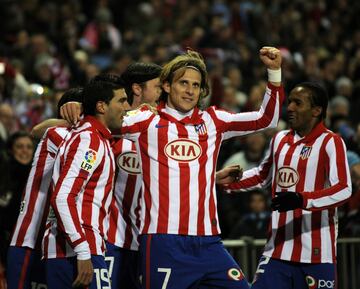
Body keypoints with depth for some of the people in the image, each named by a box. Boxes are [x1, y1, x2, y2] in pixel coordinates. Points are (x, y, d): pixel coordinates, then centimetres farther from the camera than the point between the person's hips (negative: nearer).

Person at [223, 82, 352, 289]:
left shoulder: (330, 142, -7)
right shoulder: (280, 139, 14)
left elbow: (343, 190, -19)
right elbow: (263, 176, 31)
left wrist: (302, 200, -32)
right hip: (279, 248, 6)